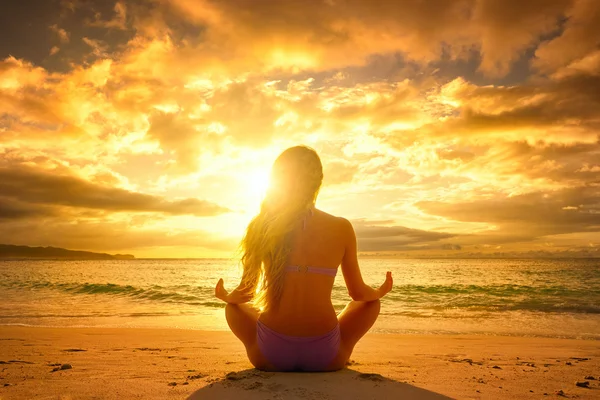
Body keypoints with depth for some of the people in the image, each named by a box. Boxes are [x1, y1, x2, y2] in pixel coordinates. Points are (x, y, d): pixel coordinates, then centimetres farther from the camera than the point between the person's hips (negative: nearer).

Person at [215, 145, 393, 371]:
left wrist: (225, 296, 26)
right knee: (371, 302, 26)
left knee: (233, 306, 31)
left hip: (269, 358, 0)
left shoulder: (261, 225, -2)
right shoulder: (341, 228, -3)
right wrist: (381, 292, 30)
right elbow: (358, 293, 7)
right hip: (325, 358, 0)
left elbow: (245, 293, 3)